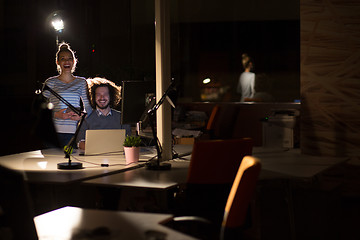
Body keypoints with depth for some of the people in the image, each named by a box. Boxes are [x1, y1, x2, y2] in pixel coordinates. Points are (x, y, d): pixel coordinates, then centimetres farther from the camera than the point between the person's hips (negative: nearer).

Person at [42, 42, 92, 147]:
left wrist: (81, 116, -5)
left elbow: (88, 106, 15)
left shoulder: (82, 82, 12)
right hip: (55, 131, -1)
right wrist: (56, 115, -12)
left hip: (75, 131, 2)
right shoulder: (50, 82, 6)